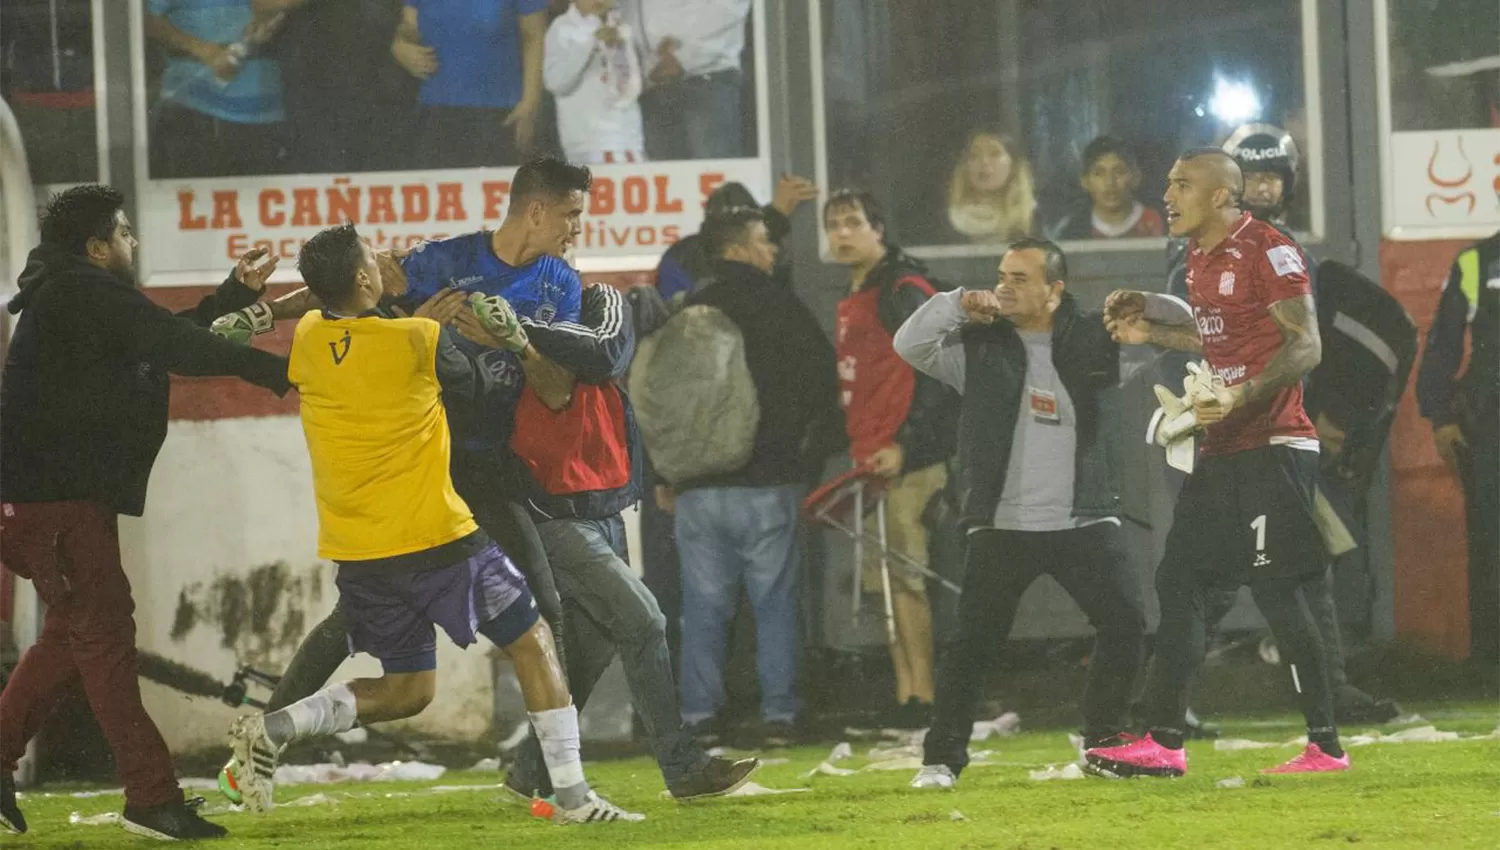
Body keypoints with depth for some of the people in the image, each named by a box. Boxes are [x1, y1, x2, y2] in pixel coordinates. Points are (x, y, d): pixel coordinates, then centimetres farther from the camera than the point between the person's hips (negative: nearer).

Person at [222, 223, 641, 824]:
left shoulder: (307, 340, 3)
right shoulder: (419, 343, -12)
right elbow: (475, 388, 6)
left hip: (352, 550, 6)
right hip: (432, 537, -6)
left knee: (407, 690, 17)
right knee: (532, 643, 9)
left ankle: (272, 729, -3)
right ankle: (572, 795, 3)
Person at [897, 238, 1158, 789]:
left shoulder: (1092, 339, 4)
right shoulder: (979, 344, 4)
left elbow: (1180, 323, 2)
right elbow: (910, 345, -7)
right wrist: (960, 303, -18)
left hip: (1086, 521, 1)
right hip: (1003, 526, -1)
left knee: (1126, 622, -5)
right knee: (975, 641, -6)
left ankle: (1104, 742, 11)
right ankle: (942, 757, 1)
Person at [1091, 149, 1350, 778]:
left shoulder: (1267, 251, -12)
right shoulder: (1200, 258, 16)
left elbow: (1305, 346, -18)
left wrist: (1240, 396, -29)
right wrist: (1150, 333, 20)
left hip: (1271, 447, -10)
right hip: (1220, 453, 10)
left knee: (1276, 593, -11)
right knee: (1177, 584, 8)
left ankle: (1325, 745, -7)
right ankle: (1162, 743, 11)